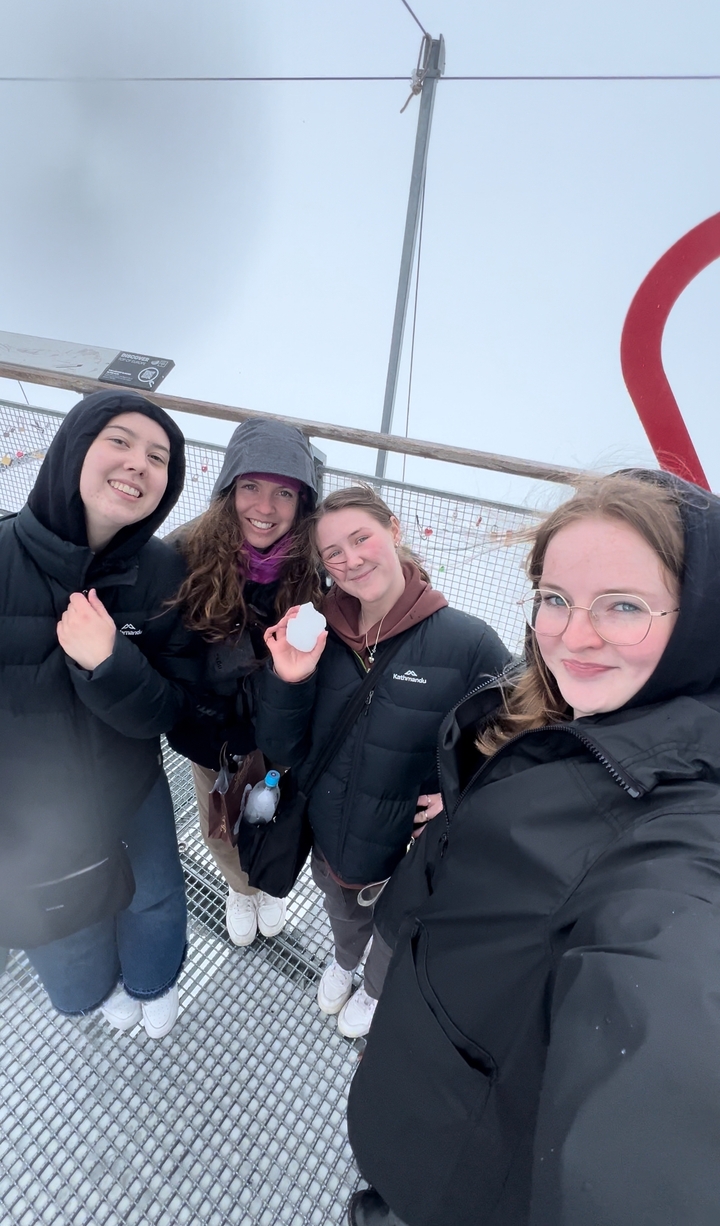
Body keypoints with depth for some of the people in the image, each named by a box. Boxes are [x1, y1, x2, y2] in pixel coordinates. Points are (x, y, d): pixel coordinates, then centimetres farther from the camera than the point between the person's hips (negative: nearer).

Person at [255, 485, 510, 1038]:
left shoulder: (469, 642, -28)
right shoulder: (319, 634, -15)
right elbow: (283, 749, -11)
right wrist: (287, 681, -28)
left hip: (410, 854, -3)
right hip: (327, 836, 3)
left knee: (395, 934, 30)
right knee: (342, 912, 35)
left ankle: (374, 992, 65)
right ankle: (343, 962, 71)